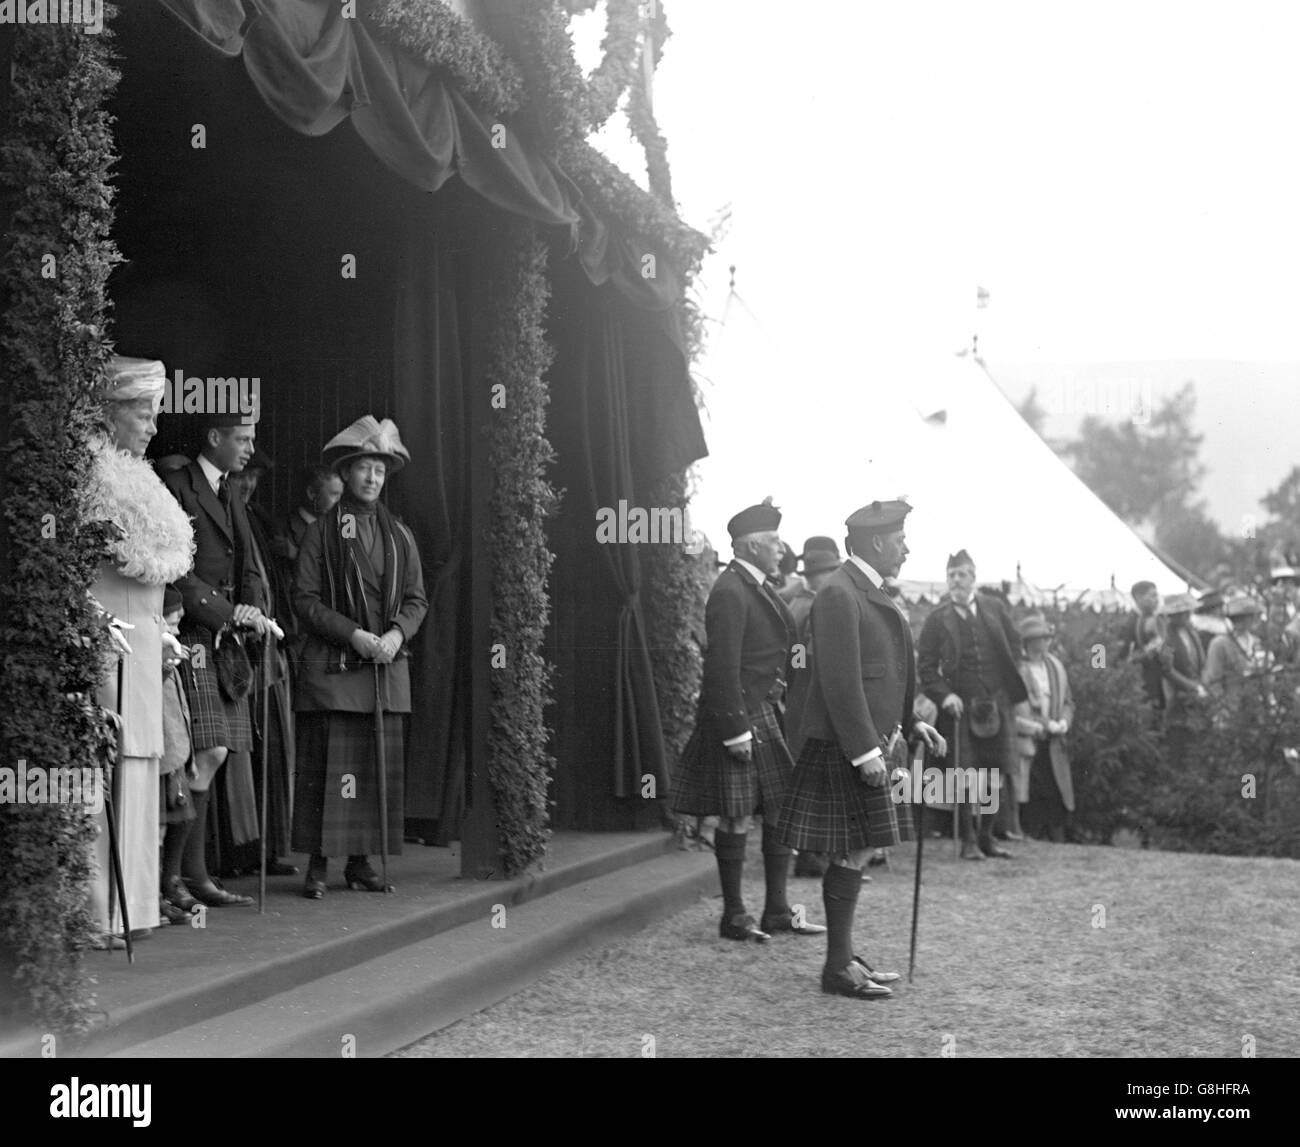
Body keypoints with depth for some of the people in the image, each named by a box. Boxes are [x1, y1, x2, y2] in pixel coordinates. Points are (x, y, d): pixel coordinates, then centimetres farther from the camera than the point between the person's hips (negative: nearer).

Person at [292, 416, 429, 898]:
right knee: (326, 765, -6)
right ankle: (318, 865, 0)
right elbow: (305, 599, -3)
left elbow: (417, 599, 13)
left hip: (387, 669, 4)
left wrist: (396, 633, -6)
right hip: (331, 668, -4)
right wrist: (353, 634, -14)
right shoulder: (321, 532, 1)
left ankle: (361, 862, 12)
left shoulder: (398, 535, 13)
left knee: (380, 766, 4)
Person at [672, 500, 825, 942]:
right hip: (739, 714, -10)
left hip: (768, 714, 10)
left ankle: (777, 911, 18)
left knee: (783, 810, 10)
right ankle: (733, 916, 7)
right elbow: (723, 668, -20)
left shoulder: (757, 588, 14)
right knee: (737, 817, -2)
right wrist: (735, 731, -21)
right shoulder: (729, 593, -16)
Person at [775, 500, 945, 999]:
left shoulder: (867, 591, 17)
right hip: (845, 746, -10)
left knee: (855, 853, 14)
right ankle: (838, 968, 2)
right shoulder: (839, 594, -17)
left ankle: (844, 956, 22)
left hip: (872, 739, 10)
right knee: (852, 851, -6)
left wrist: (910, 724, 18)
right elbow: (840, 680, -21)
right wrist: (865, 749, -23)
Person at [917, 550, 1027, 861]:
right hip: (961, 706, -3)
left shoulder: (995, 609, 8)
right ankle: (969, 840, 6)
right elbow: (925, 665, 0)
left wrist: (1008, 685, 4)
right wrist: (944, 695, -13)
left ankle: (986, 835, 15)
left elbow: (1015, 647, 14)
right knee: (966, 774, -3)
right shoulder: (938, 618, 0)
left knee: (998, 772, 4)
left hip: (997, 703, 3)